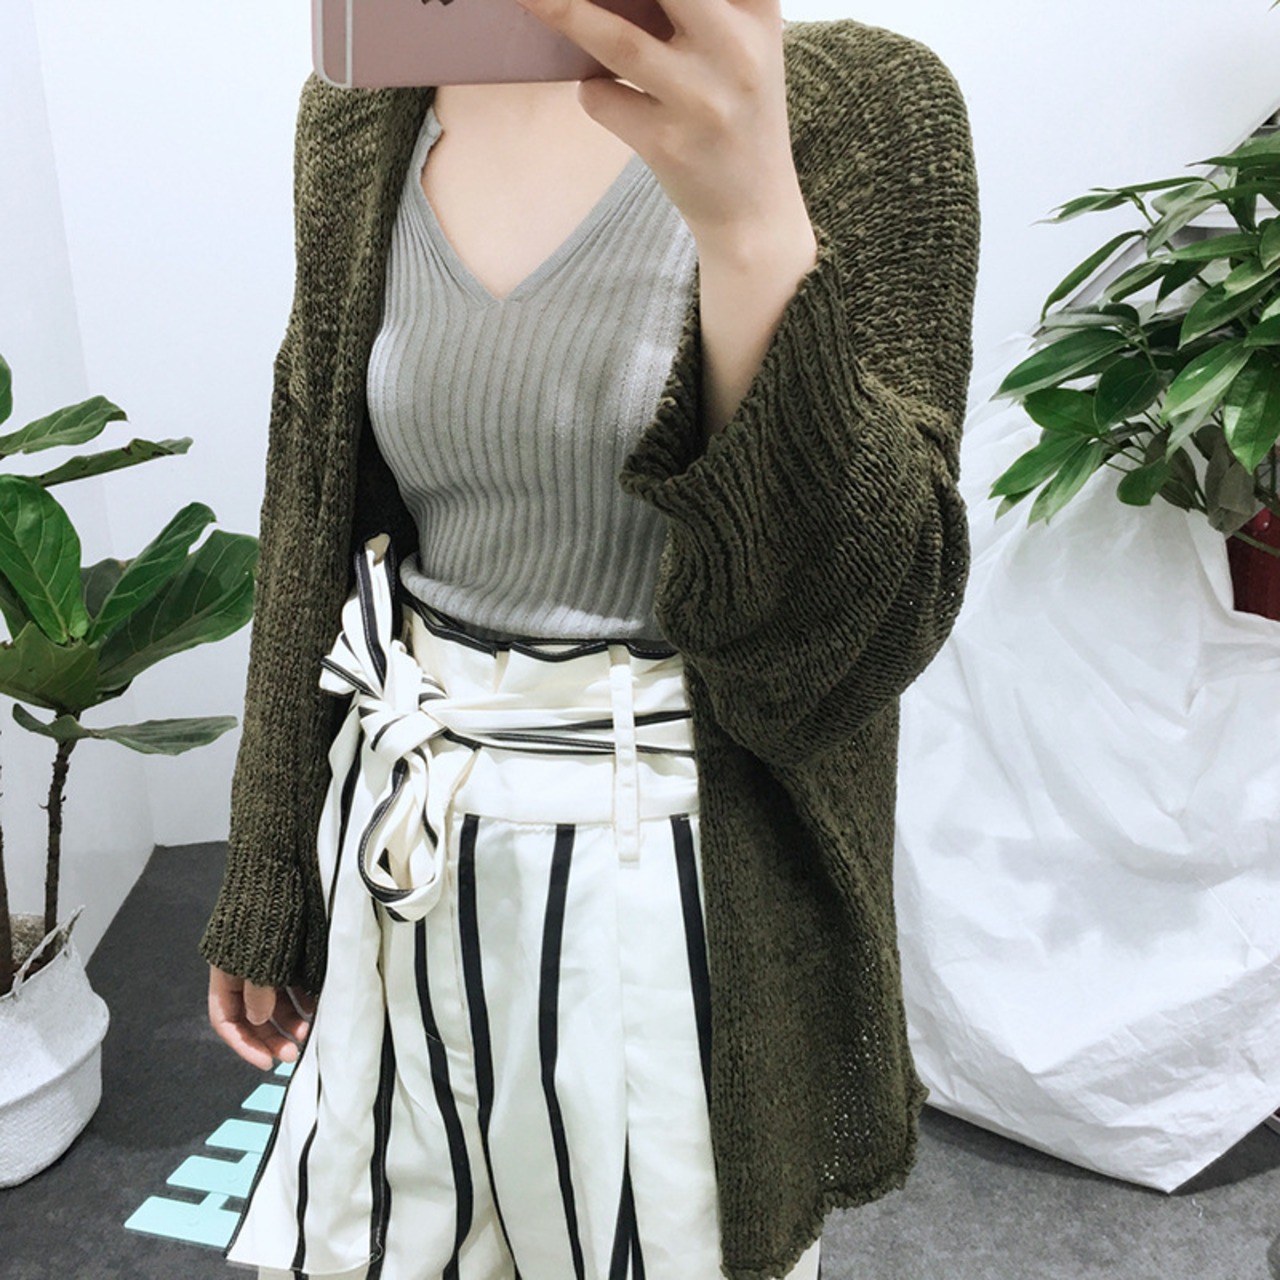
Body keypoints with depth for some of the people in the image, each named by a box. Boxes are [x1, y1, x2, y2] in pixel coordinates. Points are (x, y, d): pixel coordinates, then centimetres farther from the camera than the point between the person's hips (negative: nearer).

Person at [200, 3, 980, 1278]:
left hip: (681, 880, -3)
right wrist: (262, 886, 11)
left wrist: (751, 217, -32)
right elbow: (311, 526, 7)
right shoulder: (358, 118, 1)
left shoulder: (860, 102, -11)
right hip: (406, 851, 4)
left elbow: (850, 640, -19)